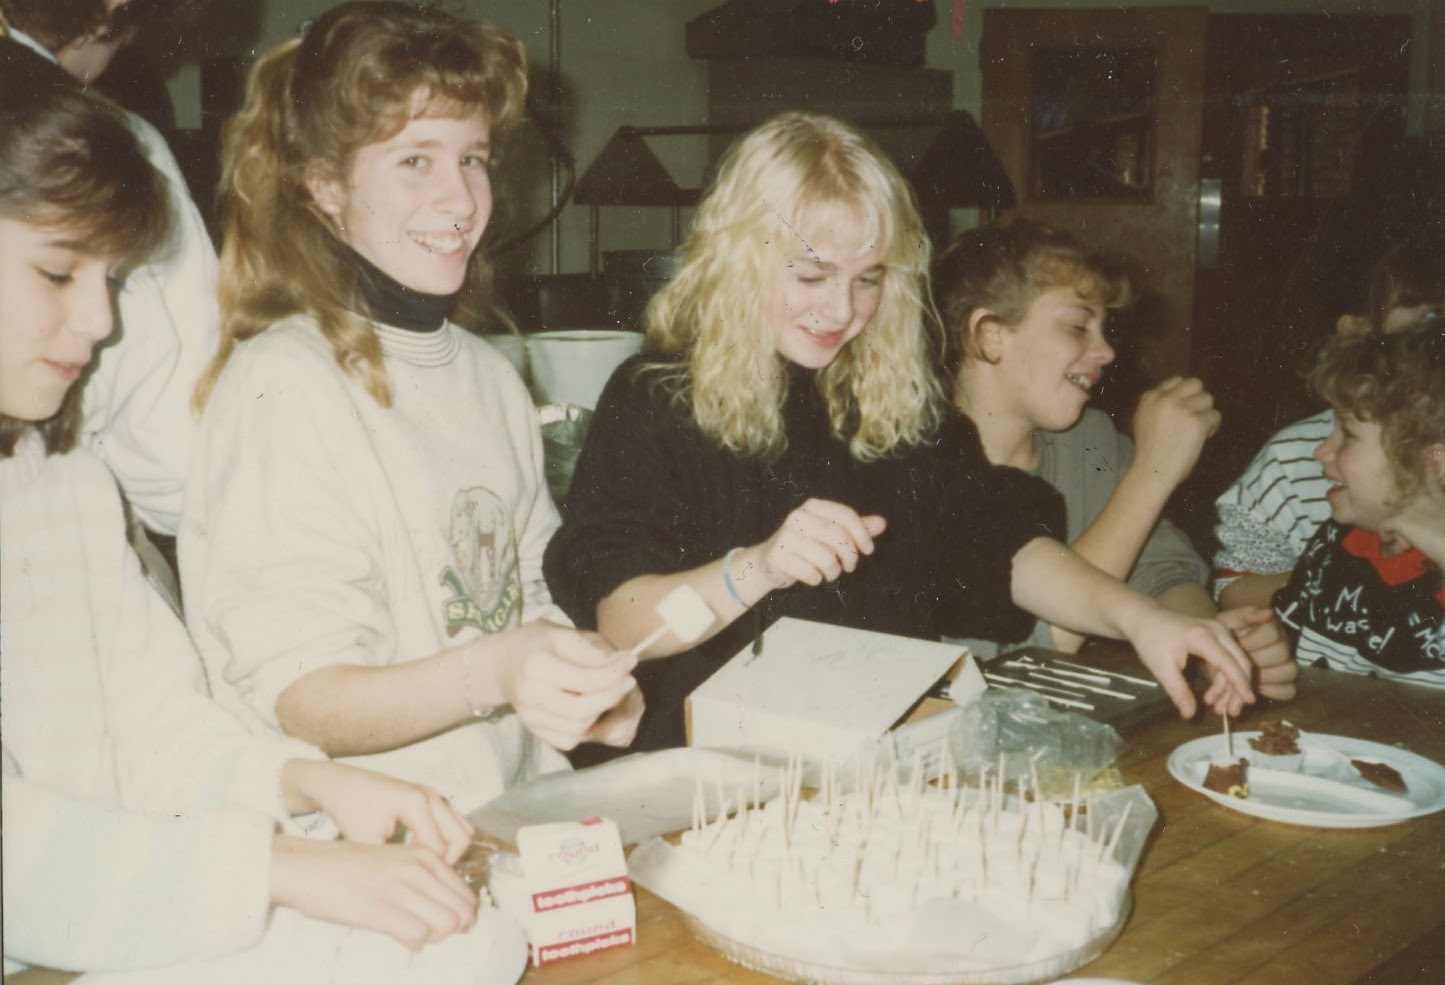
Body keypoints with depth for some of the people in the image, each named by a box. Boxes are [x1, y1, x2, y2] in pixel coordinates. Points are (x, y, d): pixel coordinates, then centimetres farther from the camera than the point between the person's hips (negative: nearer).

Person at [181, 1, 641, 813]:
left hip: (520, 819, 8)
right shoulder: (284, 386, -12)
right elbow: (293, 698, -15)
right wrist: (492, 672, -32)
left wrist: (595, 686, 0)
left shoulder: (491, 375, 14)